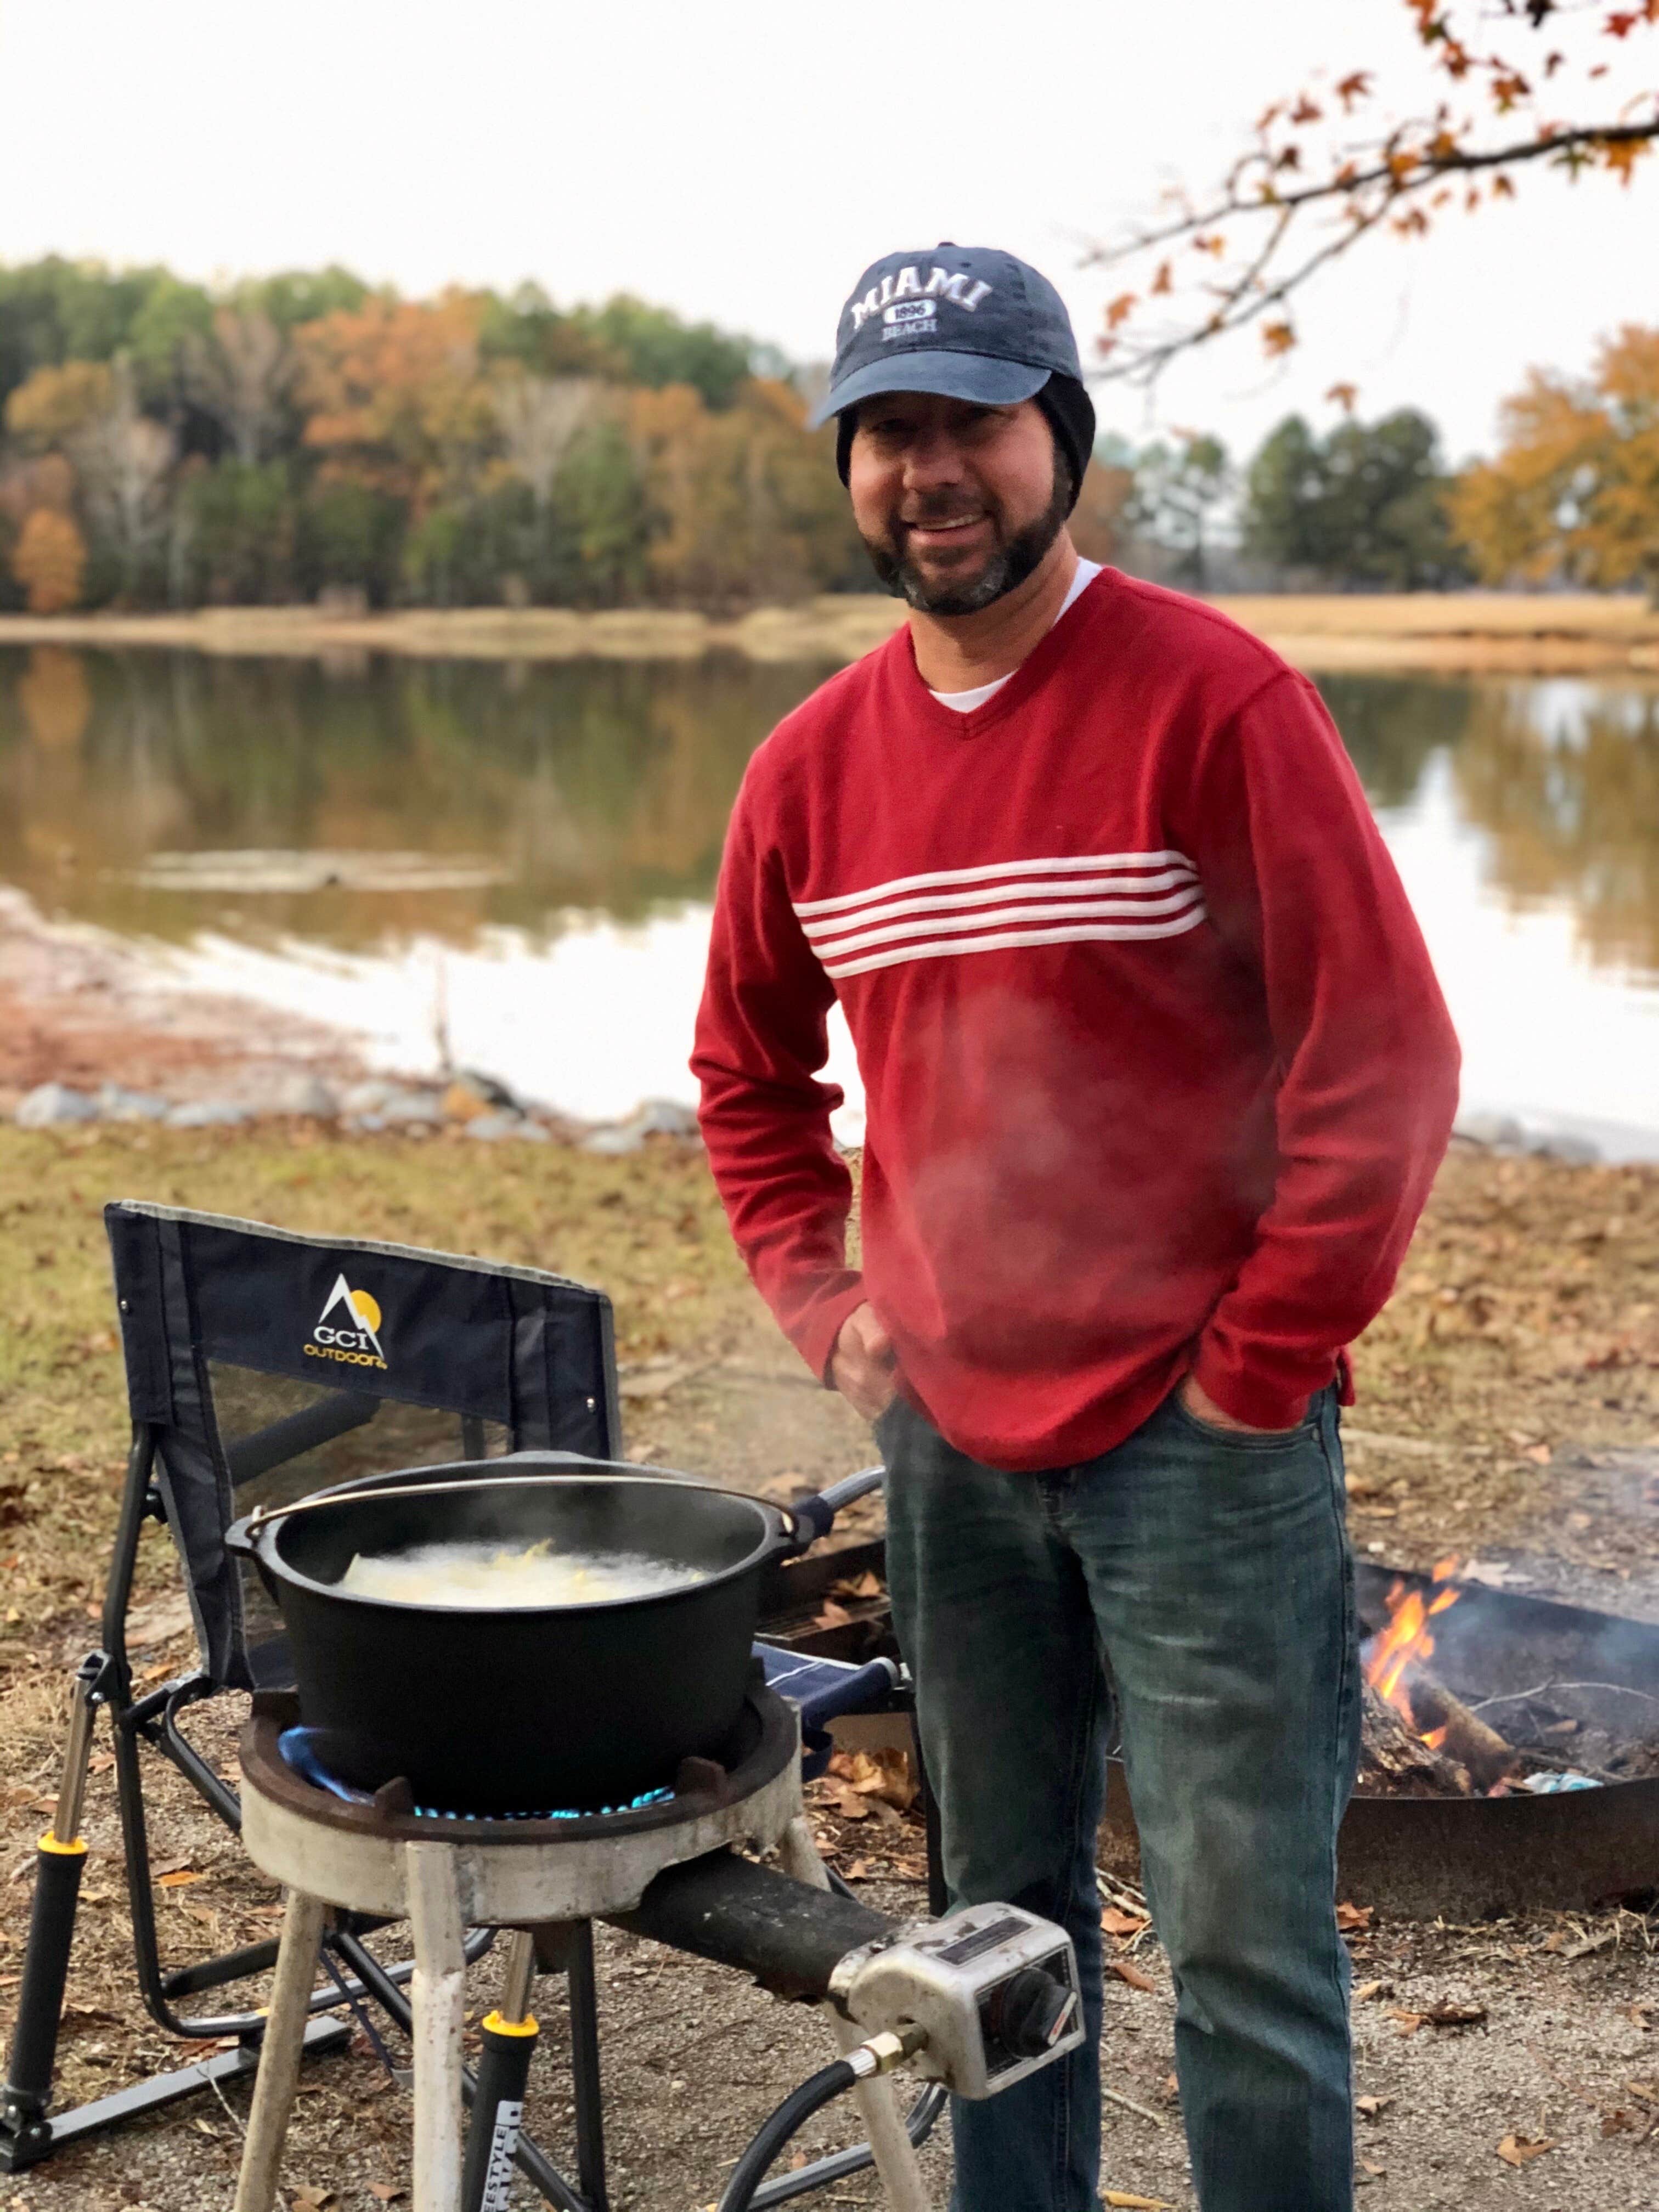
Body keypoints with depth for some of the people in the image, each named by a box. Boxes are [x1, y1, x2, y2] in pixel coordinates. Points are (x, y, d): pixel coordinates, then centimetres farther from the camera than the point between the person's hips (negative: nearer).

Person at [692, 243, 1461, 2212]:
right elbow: (747, 1068, 21)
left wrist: (1262, 1367, -11)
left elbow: (1383, 1057, -12)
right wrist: (820, 1302, 9)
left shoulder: (1215, 698, -10)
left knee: (1245, 1940, 2)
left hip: (1198, 1441, -5)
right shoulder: (814, 761, 6)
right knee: (1002, 1908, 17)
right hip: (946, 1440, 5)